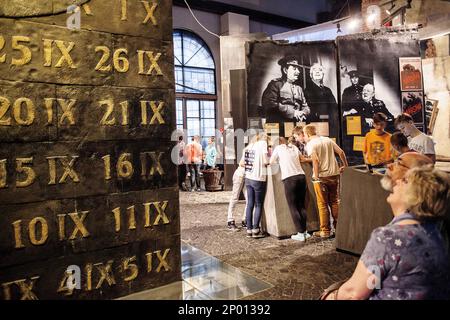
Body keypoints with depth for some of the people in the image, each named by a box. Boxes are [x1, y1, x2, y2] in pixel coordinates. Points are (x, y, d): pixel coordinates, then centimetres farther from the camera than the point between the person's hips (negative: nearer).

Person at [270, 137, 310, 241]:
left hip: (289, 179, -5)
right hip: (301, 177, 5)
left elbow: (271, 162, 15)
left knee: (293, 207, 1)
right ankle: (304, 231, 15)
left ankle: (300, 233, 0)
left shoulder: (278, 148, 7)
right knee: (301, 206, 13)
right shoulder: (294, 147, 18)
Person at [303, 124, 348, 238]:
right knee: (335, 202, 16)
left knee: (323, 204, 3)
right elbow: (341, 152, 7)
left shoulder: (310, 144, -7)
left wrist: (316, 177, -16)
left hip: (321, 177, -6)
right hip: (334, 174, 6)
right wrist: (345, 166, 16)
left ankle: (325, 231, 8)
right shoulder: (328, 140, 11)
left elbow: (315, 160, -19)